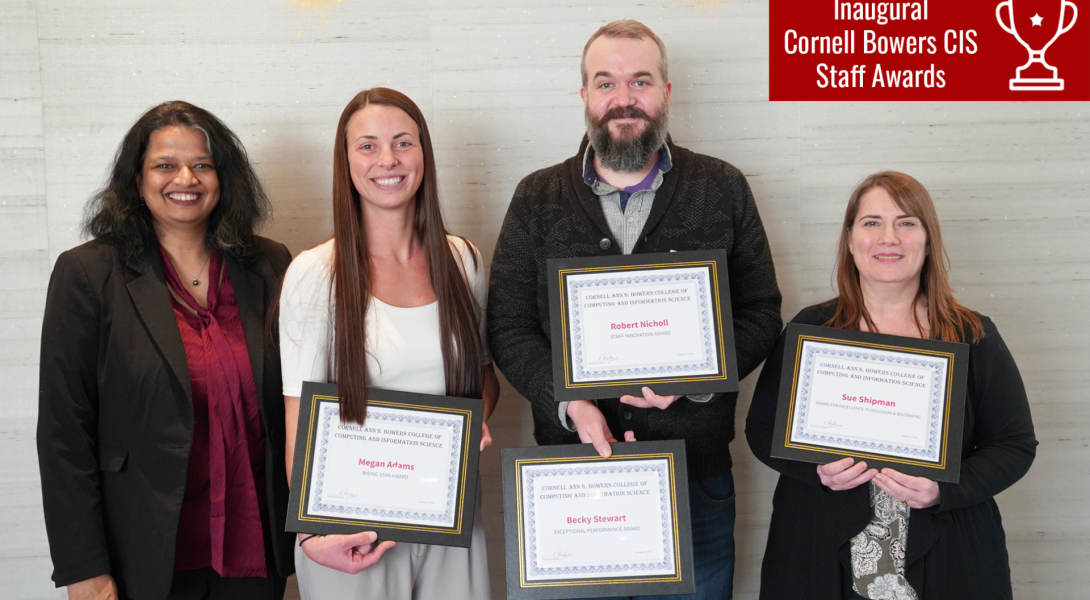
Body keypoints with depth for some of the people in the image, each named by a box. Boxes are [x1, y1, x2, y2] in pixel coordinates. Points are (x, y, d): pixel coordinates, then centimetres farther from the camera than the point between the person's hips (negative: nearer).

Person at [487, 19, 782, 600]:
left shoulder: (723, 189, 2)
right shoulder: (537, 198, 3)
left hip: (697, 478, 0)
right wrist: (568, 403, -15)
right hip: (572, 471, 1)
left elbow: (761, 312, 3)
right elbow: (508, 326, 2)